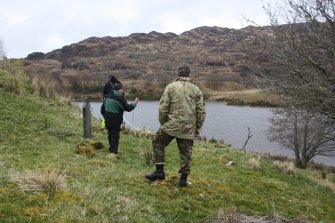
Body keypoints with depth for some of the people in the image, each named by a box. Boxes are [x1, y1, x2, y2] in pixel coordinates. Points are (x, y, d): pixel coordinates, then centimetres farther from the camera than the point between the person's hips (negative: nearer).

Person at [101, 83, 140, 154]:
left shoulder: (107, 96, 9)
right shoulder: (120, 98, -15)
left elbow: (102, 108, 15)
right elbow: (128, 108, -11)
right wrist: (135, 103, 3)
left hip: (108, 120, 7)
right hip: (116, 121, -7)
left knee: (110, 134, 18)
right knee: (115, 135, -1)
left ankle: (111, 149, 29)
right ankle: (114, 151, -1)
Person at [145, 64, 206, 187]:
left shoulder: (171, 87, -1)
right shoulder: (196, 90, 8)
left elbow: (163, 108, -4)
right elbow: (201, 111, 6)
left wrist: (163, 124, 9)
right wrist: (197, 128, 16)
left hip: (172, 125, -3)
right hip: (189, 129, 3)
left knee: (158, 143, 15)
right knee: (186, 153, 11)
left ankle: (159, 171, 11)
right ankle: (183, 179, 16)